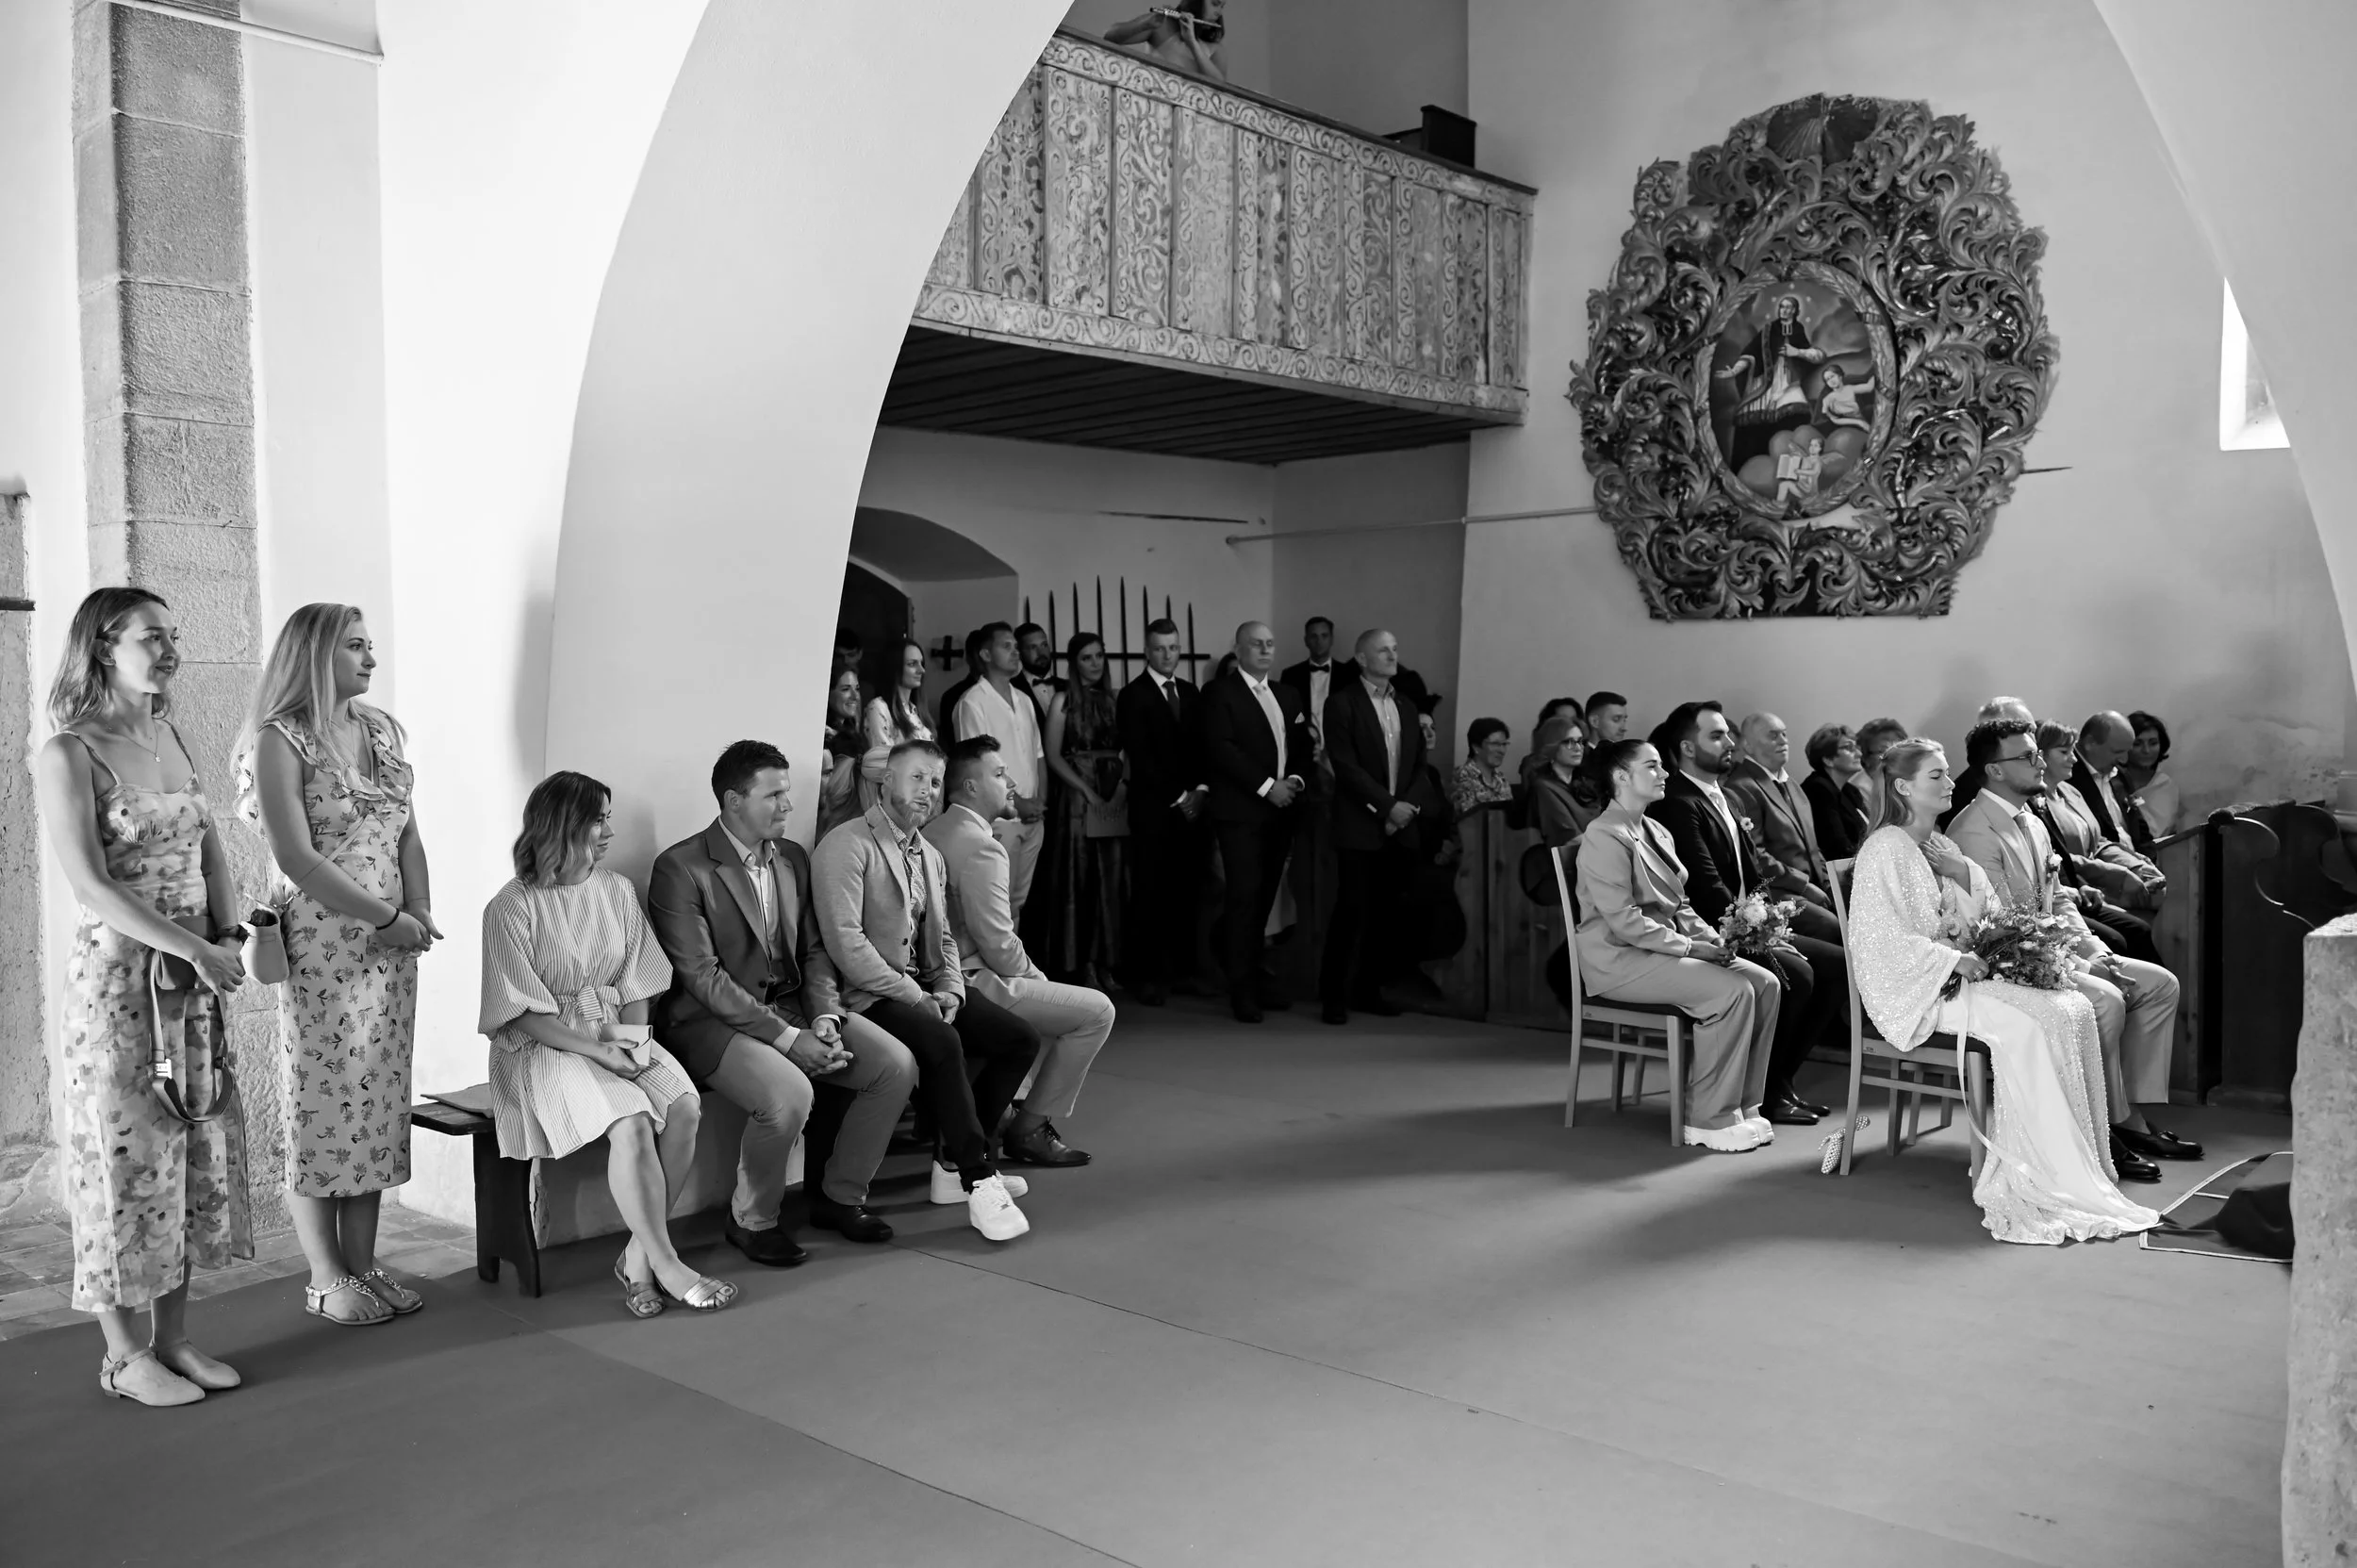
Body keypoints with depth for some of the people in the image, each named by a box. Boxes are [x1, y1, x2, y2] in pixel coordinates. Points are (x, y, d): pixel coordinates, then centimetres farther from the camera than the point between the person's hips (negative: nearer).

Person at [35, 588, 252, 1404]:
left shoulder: (171, 737, 10)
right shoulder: (68, 755, -11)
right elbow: (92, 887, -18)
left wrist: (229, 935, -3)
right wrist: (194, 949, -20)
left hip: (194, 971, 7)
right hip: (117, 973, -7)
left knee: (196, 1146, 9)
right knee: (126, 1152, 2)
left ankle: (172, 1338, 21)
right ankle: (124, 1354, 15)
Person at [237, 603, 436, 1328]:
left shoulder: (381, 729, 12)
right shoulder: (280, 742, -8)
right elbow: (297, 860, -15)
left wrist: (421, 911, -2)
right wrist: (388, 919, -14)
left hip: (392, 943, 6)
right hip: (320, 947, -6)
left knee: (379, 1102, 8)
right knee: (325, 1104, 1)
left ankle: (362, 1264, 18)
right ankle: (327, 1278, 12)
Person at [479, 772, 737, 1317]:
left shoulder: (617, 891, 9)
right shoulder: (511, 908, -8)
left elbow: (635, 986, 9)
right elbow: (525, 1013, -11)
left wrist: (633, 1040, -10)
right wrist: (599, 1051, -19)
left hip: (615, 1035, 5)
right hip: (545, 1046, -5)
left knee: (685, 1105, -23)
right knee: (631, 1122, -30)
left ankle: (638, 1254, -12)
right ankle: (666, 1265, -18)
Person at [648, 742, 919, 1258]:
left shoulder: (793, 858, 11)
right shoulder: (679, 869, -13)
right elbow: (702, 976, -18)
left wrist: (824, 1017, -8)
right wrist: (787, 1038, -22)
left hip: (792, 1009, 7)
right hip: (712, 1020, -7)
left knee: (897, 1064, -10)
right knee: (788, 1093, -33)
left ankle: (840, 1196, 8)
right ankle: (753, 1220, -6)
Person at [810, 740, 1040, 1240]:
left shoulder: (931, 857, 17)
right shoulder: (846, 847, -11)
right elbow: (846, 944, -20)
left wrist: (950, 990, -2)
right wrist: (915, 997, -19)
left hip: (922, 987, 9)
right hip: (865, 994, -9)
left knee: (1020, 1038, -4)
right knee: (942, 1042, -33)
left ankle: (954, 1166, 2)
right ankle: (980, 1181, -23)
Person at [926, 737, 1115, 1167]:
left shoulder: (932, 832, 10)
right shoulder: (981, 847, -19)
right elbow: (998, 942, -21)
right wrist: (1036, 978, -2)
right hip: (974, 984, -10)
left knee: (1054, 995, 30)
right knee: (1097, 1010, -6)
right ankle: (1028, 1128, 1)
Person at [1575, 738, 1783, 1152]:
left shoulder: (1657, 832, 15)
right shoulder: (1606, 836, -14)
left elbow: (1679, 904, 18)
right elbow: (1624, 921, -20)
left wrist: (1712, 938, -1)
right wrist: (1689, 947, -19)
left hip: (1668, 946, 9)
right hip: (1620, 959, -9)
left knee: (1765, 984, -6)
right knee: (1732, 991, -24)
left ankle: (1742, 1104, 2)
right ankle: (1709, 1120, -14)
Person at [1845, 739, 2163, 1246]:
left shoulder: (1942, 847, 22)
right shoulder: (1886, 849, -7)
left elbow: (1980, 918, 20)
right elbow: (1882, 938, -16)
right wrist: (1953, 960, -21)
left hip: (1966, 973, 8)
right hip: (1919, 988, -8)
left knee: (2074, 1009, -15)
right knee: (2025, 1025, -29)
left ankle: (2083, 1165, -17)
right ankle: (2037, 1178, -24)